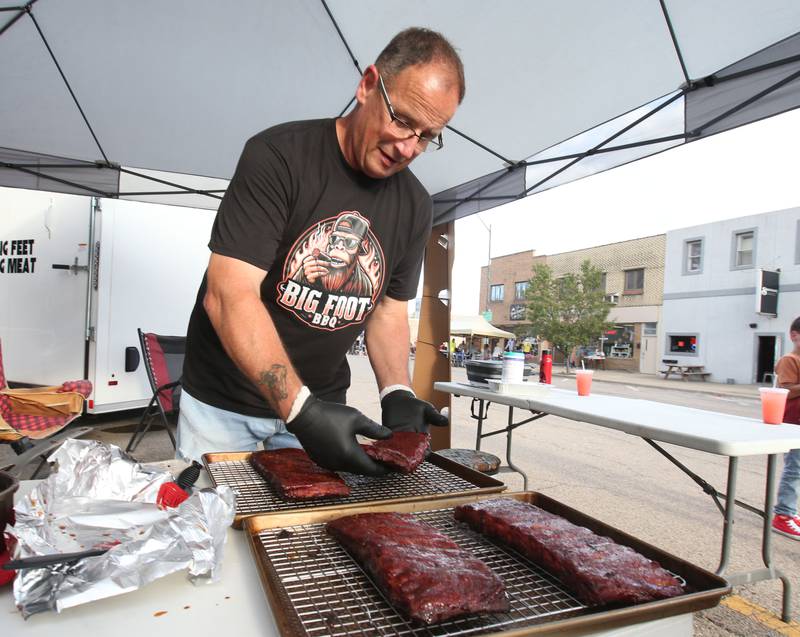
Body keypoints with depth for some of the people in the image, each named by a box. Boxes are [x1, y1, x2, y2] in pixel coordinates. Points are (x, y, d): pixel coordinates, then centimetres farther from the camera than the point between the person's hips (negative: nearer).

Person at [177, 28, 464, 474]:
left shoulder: (415, 206, -3)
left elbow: (389, 309, 4)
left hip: (321, 404, 4)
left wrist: (397, 393, -13)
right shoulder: (278, 156, -19)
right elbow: (228, 295, -25)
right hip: (223, 402, -3)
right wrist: (301, 410, -34)